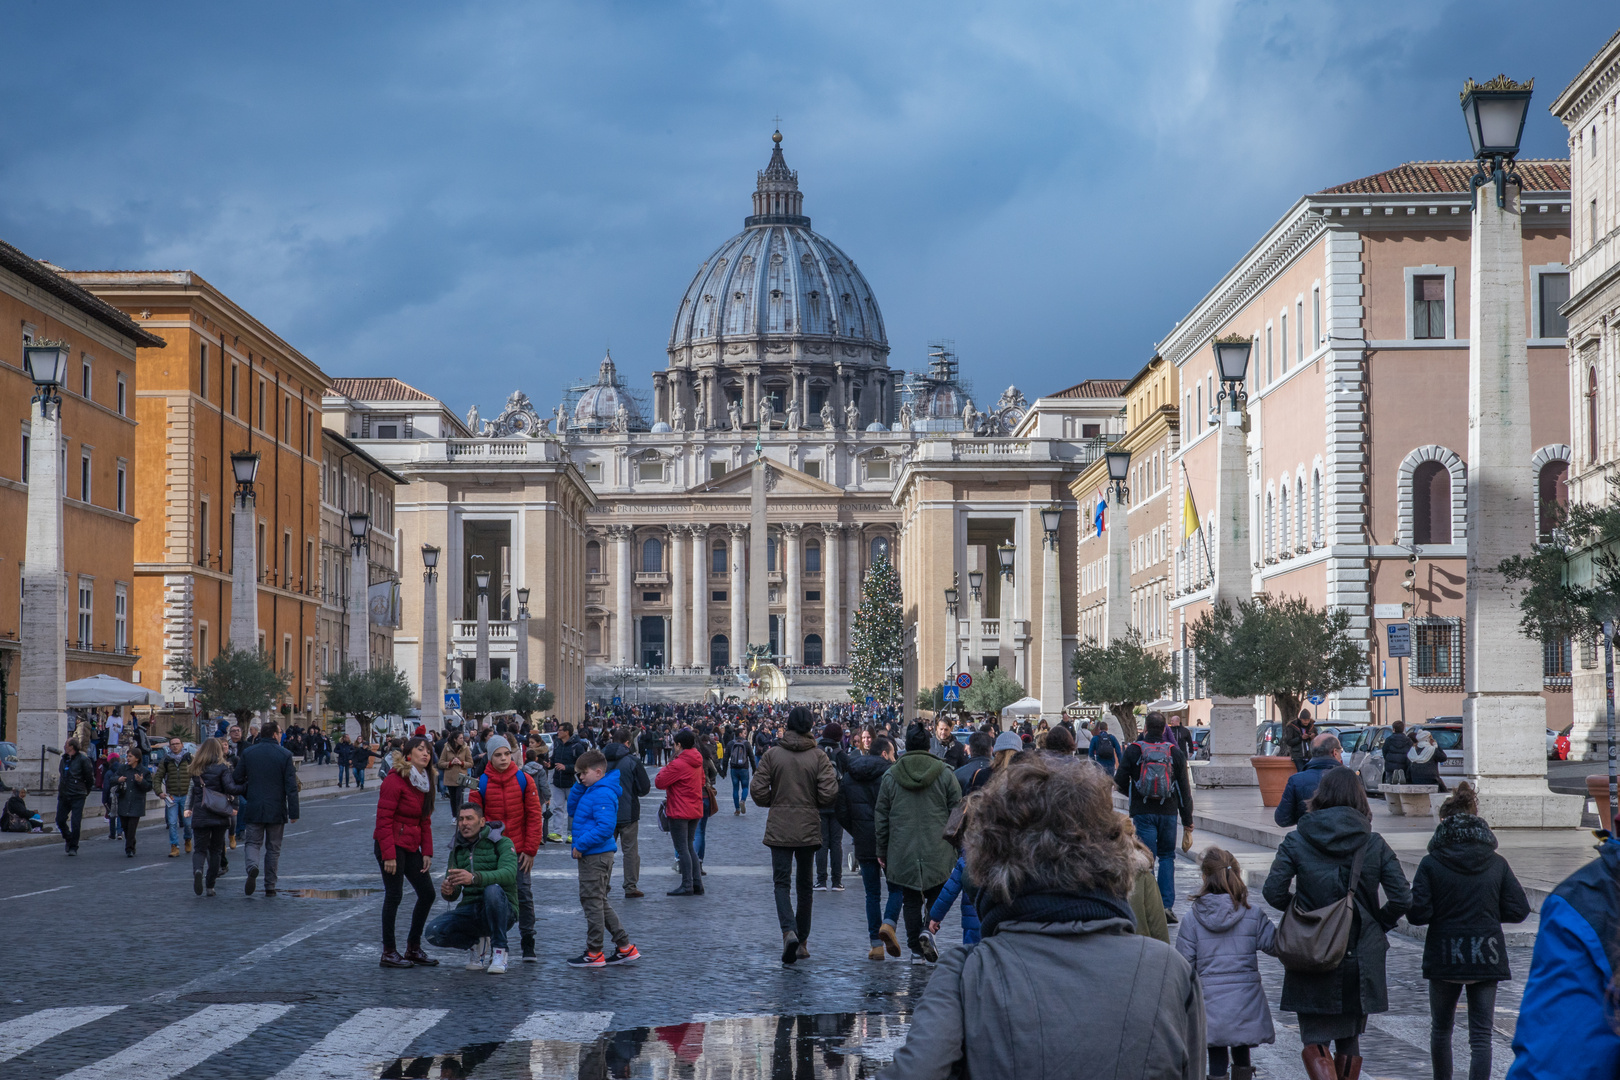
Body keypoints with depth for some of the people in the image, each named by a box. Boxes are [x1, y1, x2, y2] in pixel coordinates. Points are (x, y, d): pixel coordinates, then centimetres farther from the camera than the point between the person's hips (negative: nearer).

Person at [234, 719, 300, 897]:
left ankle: (252, 867, -22)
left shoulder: (247, 753, 1)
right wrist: (294, 812, -5)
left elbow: (238, 780, 7)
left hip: (254, 809, 1)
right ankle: (270, 886, 10)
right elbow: (291, 786, -8)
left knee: (253, 842, 10)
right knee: (273, 848, 9)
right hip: (276, 809, -1)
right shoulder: (285, 755, -6)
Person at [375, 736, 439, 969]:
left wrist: (427, 852, 6)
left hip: (411, 847, 8)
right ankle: (389, 952, 2)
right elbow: (384, 819, -17)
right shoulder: (395, 780, -13)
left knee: (427, 893, 6)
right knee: (394, 895, -6)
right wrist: (388, 854, -21)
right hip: (392, 844, -8)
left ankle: (413, 948, 17)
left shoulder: (425, 783, 12)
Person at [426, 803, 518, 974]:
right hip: (470, 912, 4)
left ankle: (499, 951, -21)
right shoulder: (457, 850, 13)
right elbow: (454, 894, 7)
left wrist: (474, 878, -42)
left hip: (502, 913, -4)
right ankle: (478, 944, 6)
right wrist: (447, 891, -20)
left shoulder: (502, 843, -4)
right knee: (434, 932, -23)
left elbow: (509, 874, -25)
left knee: (493, 890, -38)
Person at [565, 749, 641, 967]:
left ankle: (594, 953, 6)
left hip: (596, 856, -11)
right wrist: (579, 786, 7)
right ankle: (625, 947, 18)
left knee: (592, 902, -2)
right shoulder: (591, 791, 13)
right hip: (592, 855, 11)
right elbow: (572, 810, 20)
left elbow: (605, 827, -27)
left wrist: (581, 845, -21)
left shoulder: (603, 794, -19)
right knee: (599, 902, 16)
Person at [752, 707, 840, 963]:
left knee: (782, 881, -1)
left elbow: (759, 792, -6)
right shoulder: (819, 756, -4)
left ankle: (789, 931, -24)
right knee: (805, 883, 13)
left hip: (779, 828, -1)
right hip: (808, 828, 1)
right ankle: (802, 941, 17)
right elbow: (829, 795, -10)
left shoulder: (772, 754, -3)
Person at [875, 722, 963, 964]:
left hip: (903, 852, 1)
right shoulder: (945, 774, 0)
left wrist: (882, 851, 14)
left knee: (911, 900, 8)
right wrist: (955, 845, 10)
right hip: (937, 852, -1)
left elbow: (881, 817, 6)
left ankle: (916, 949, 6)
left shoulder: (890, 776, 2)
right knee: (935, 896, 12)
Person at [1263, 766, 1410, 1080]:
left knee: (1314, 1042, 3)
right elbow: (1402, 899, -8)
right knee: (1349, 1040, 18)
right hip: (1361, 958, 2)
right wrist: (1377, 924, 9)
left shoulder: (1296, 841, -5)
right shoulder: (1374, 844, -2)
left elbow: (1274, 892, -12)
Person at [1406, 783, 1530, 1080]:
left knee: (1441, 1029, 19)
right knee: (1481, 1035, 1)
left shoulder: (1431, 864, -8)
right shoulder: (1497, 864, -1)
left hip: (1444, 958, -1)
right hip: (1486, 958, 1)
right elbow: (1518, 910, -1)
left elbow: (1417, 913, -13)